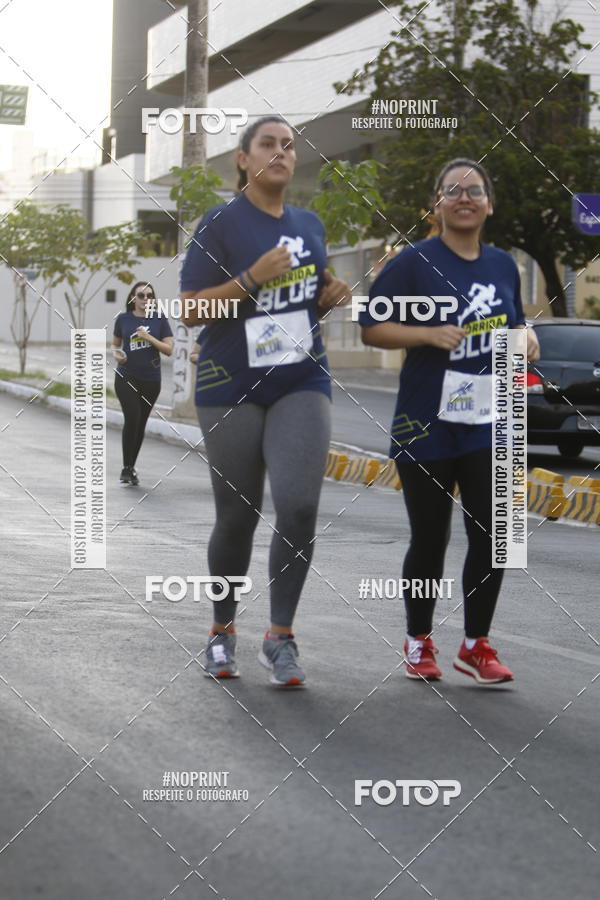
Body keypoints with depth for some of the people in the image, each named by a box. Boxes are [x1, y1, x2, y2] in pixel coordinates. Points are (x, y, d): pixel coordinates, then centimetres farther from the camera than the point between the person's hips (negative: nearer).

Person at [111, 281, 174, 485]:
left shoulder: (159, 320, 1)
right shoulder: (123, 319, 2)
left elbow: (169, 349, -3)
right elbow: (115, 344, 15)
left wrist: (149, 337, -16)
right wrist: (116, 354, -7)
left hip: (151, 381, 2)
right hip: (126, 378, -2)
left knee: (140, 423, 8)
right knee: (132, 418, -17)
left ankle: (131, 467, 22)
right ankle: (126, 468, -8)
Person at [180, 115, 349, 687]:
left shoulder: (310, 225, 11)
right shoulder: (222, 223, -5)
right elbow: (191, 311, -9)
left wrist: (330, 296, 2)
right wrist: (253, 278, -20)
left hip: (301, 384, 3)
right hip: (232, 389, -3)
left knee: (299, 506, -14)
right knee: (237, 516, 4)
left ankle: (280, 637, -3)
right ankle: (222, 630, 25)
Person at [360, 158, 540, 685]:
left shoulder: (503, 266, 8)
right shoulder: (416, 262, -6)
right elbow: (371, 328, -8)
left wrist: (526, 336, 1)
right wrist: (429, 334, -21)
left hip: (488, 424, 4)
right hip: (427, 425, -4)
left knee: (492, 537, 0)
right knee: (429, 541, 6)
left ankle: (476, 646, 15)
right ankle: (419, 643, 23)